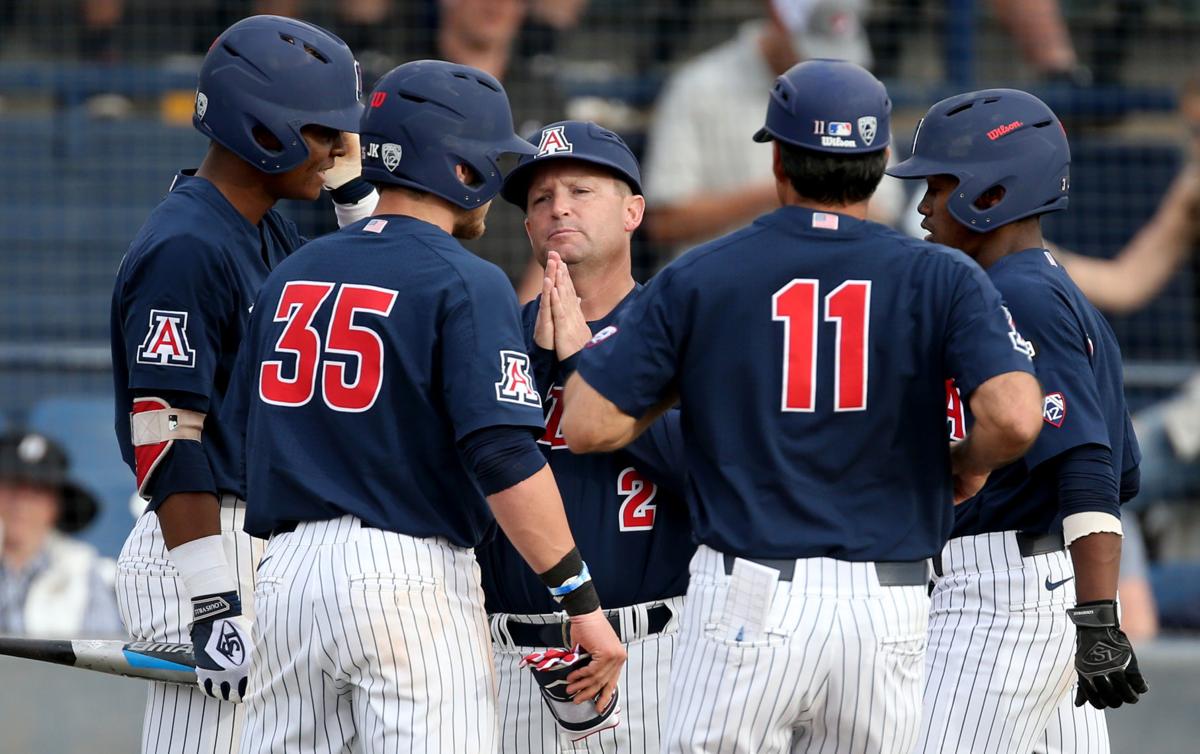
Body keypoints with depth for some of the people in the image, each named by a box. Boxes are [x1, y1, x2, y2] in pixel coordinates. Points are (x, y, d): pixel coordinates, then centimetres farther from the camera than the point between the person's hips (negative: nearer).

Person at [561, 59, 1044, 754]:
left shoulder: (697, 279, 1)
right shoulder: (941, 279, 0)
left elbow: (588, 426, -1)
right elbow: (1015, 418, -15)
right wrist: (968, 464, 6)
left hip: (750, 596, -1)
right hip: (889, 604, 1)